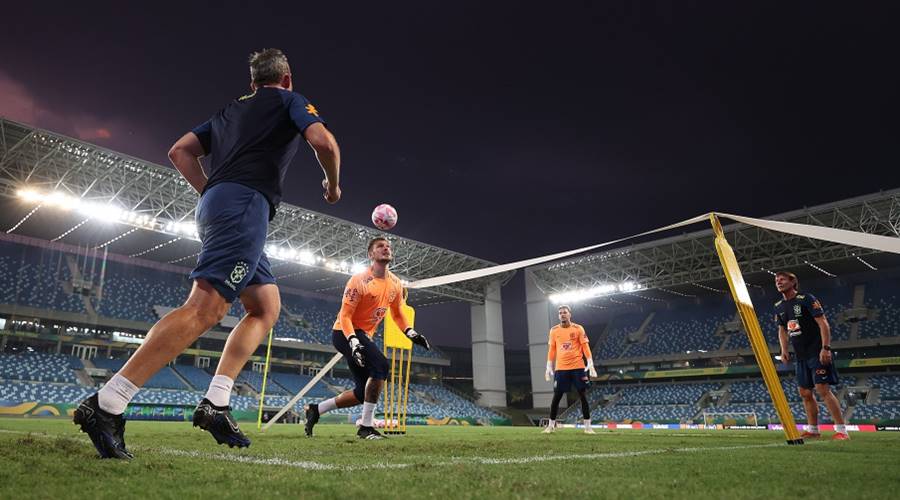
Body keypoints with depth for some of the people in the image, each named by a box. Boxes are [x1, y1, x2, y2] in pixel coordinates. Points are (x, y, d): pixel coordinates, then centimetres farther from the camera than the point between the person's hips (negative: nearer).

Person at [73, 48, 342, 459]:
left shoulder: (229, 111, 30)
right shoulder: (290, 100, 12)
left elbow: (180, 152, 22)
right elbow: (323, 141, -7)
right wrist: (332, 184, 10)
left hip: (215, 205, 8)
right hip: (246, 204, -8)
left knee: (267, 307, 11)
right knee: (206, 308, -18)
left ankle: (215, 404, 2)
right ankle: (105, 405, -22)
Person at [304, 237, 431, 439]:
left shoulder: (395, 284, 3)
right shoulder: (359, 280, -18)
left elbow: (397, 314, 15)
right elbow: (344, 316, -19)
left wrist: (411, 333, -1)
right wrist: (353, 343, -33)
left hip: (364, 335, 8)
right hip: (345, 333, -8)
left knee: (363, 392, 9)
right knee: (381, 366, -29)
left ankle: (316, 409, 25)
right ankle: (366, 426, -19)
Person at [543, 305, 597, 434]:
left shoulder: (578, 329, 0)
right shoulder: (554, 330, 6)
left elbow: (585, 347, -1)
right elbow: (552, 350, 10)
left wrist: (590, 364, -10)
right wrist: (549, 367, 6)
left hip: (578, 367, -1)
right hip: (561, 368, 1)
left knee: (583, 396, 2)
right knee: (556, 397, 3)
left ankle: (587, 426, 9)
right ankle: (551, 425, 13)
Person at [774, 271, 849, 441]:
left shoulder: (806, 299, -10)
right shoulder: (779, 307, 11)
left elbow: (823, 323, -14)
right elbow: (782, 330, 21)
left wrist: (826, 348, -22)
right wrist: (784, 350, 8)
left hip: (817, 353, -7)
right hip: (800, 356, 7)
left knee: (823, 389, -14)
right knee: (805, 393, 9)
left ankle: (841, 430, -10)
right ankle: (813, 430, 18)